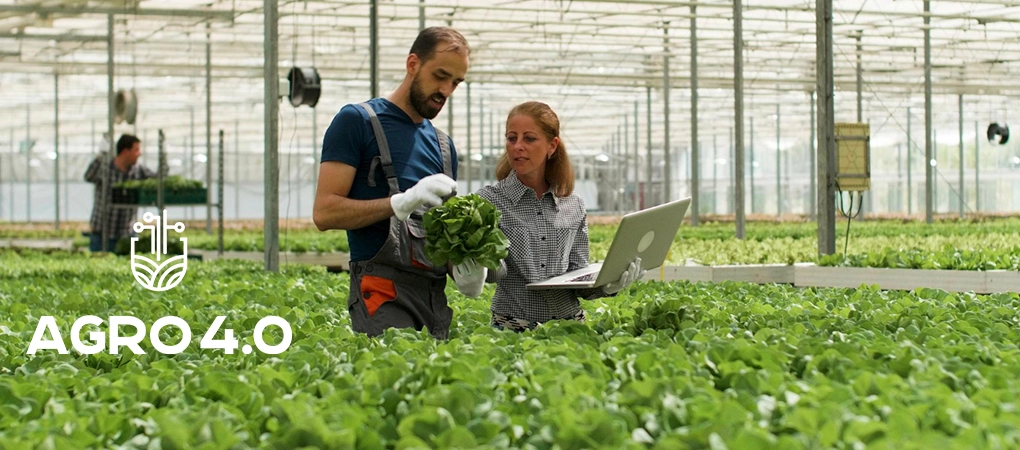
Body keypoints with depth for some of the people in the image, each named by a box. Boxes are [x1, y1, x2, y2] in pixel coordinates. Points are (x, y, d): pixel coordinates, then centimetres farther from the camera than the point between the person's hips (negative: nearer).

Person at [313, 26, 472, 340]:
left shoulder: (443, 145, 22)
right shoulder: (357, 121, 2)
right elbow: (324, 212, -7)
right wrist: (401, 202, -19)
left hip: (436, 294, 7)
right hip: (385, 291, -7)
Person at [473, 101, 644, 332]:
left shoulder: (574, 206, 10)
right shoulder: (489, 200, 0)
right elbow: (495, 272, -10)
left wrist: (606, 283, -9)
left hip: (569, 322, 3)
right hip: (514, 328, -3)